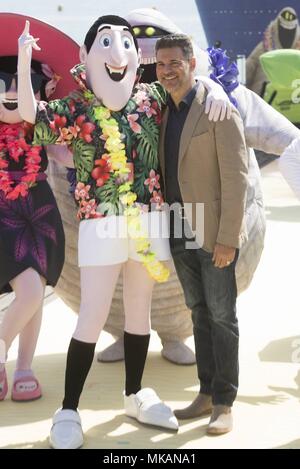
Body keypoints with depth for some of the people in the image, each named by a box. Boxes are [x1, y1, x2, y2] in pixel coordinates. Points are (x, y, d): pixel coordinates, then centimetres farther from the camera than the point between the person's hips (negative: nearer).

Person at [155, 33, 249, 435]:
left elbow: (236, 178, -14)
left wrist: (228, 238, -17)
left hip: (214, 234, -6)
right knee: (200, 314, 14)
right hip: (179, 233, 6)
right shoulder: (163, 112, 10)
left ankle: (224, 403, 10)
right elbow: (166, 173, 13)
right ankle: (207, 391, 24)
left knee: (221, 316, 2)